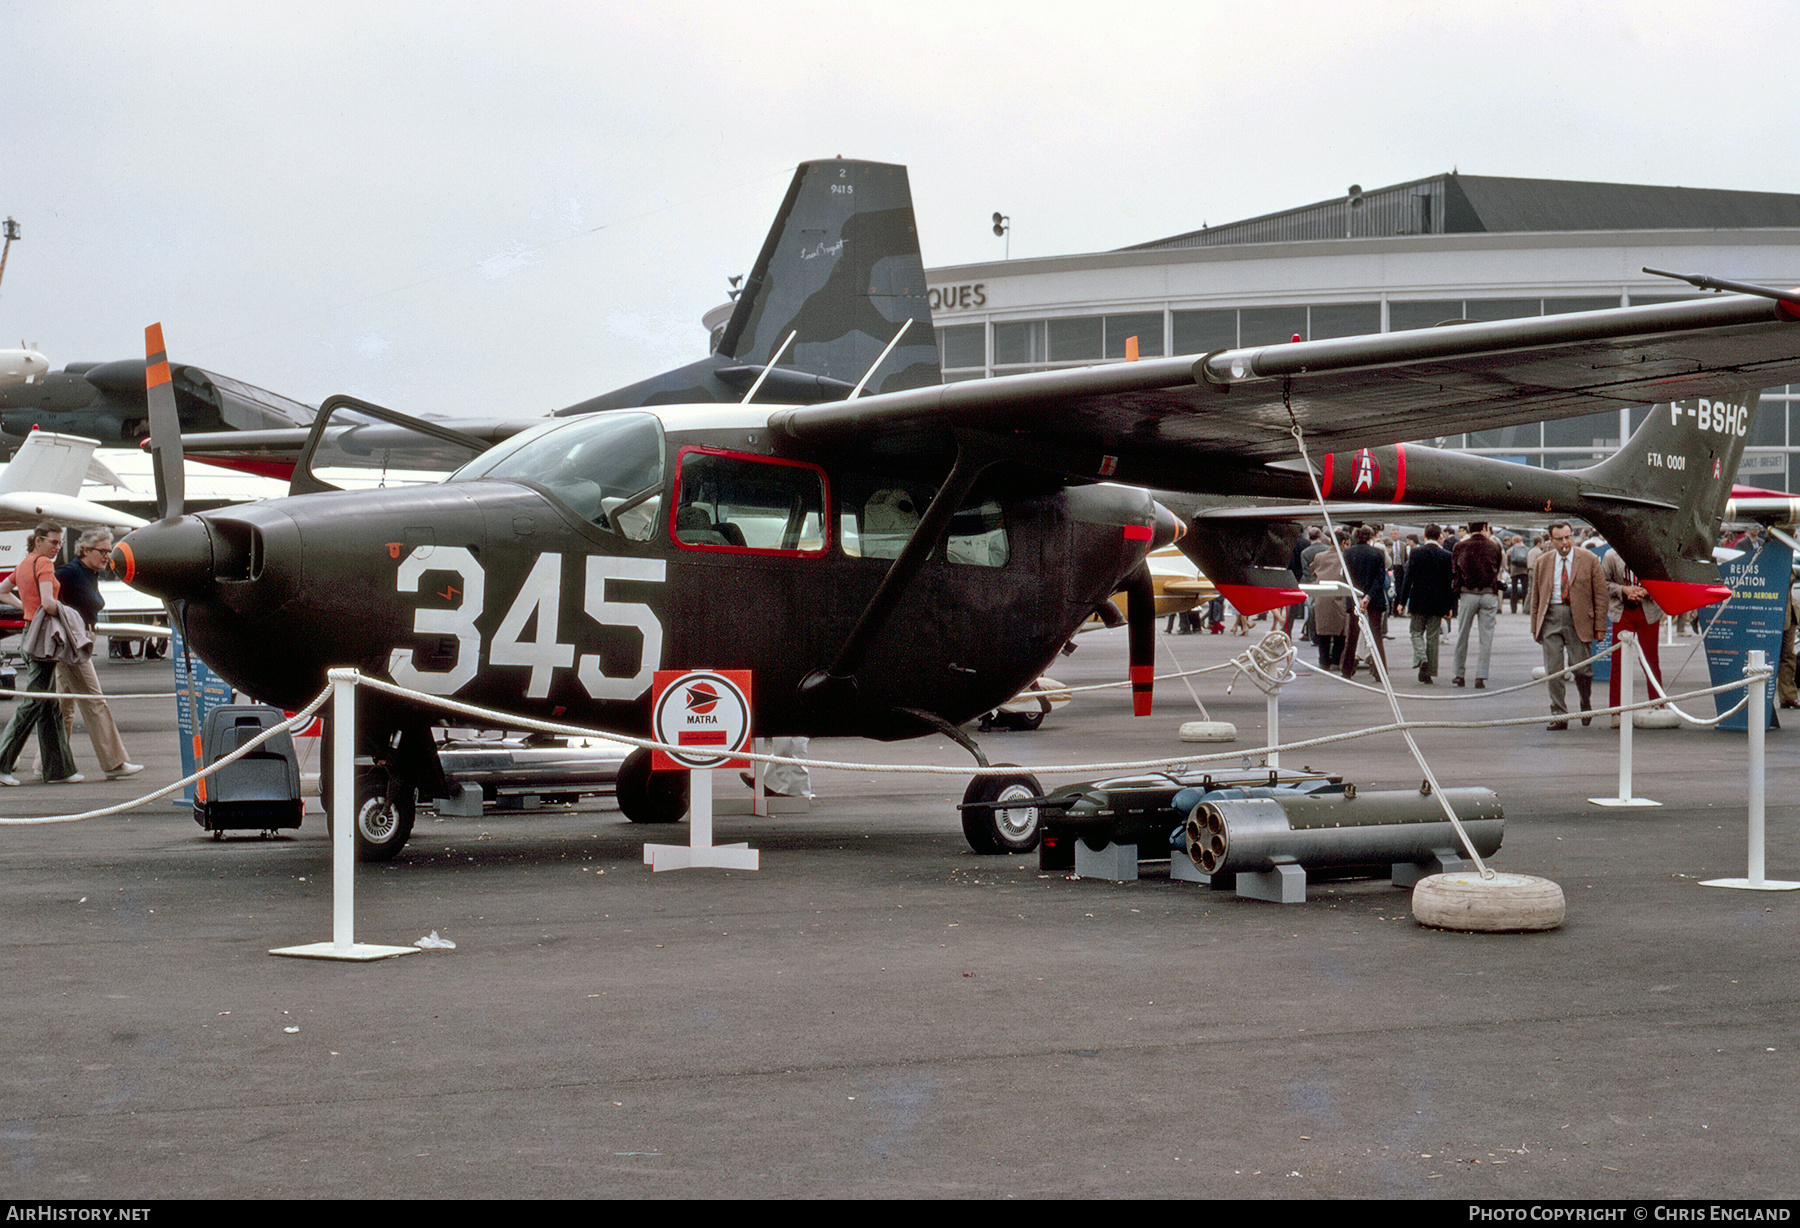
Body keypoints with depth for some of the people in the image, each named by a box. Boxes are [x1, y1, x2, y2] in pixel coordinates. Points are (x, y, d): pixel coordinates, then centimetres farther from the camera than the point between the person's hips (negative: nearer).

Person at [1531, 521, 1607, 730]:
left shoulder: (1589, 561, 2)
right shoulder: (1543, 563, 10)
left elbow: (1600, 594, 2)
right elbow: (1536, 596, 15)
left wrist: (1600, 626, -3)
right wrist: (1535, 625, 9)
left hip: (1578, 619, -2)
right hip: (1550, 617, 2)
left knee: (1581, 668, -2)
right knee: (1553, 670, -3)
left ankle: (1586, 705, 26)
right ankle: (1558, 715, 3)